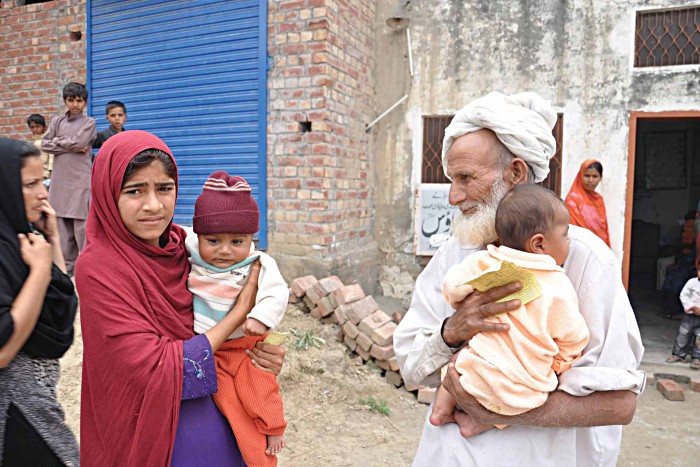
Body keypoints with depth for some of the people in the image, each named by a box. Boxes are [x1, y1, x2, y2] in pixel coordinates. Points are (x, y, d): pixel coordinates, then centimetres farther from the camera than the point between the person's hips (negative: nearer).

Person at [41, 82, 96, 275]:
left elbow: (78, 142, -13)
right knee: (62, 224, 6)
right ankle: (67, 264, 15)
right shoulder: (57, 121, 14)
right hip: (60, 179, 4)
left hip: (81, 180, -4)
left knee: (82, 224, -6)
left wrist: (58, 140, 1)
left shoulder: (89, 122, 3)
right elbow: (44, 145, 3)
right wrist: (72, 147, -6)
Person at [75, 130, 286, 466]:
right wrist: (241, 310, -20)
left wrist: (267, 353, -14)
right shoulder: (97, 268, -19)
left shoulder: (184, 247, -4)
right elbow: (154, 369, -23)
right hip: (152, 438, -5)